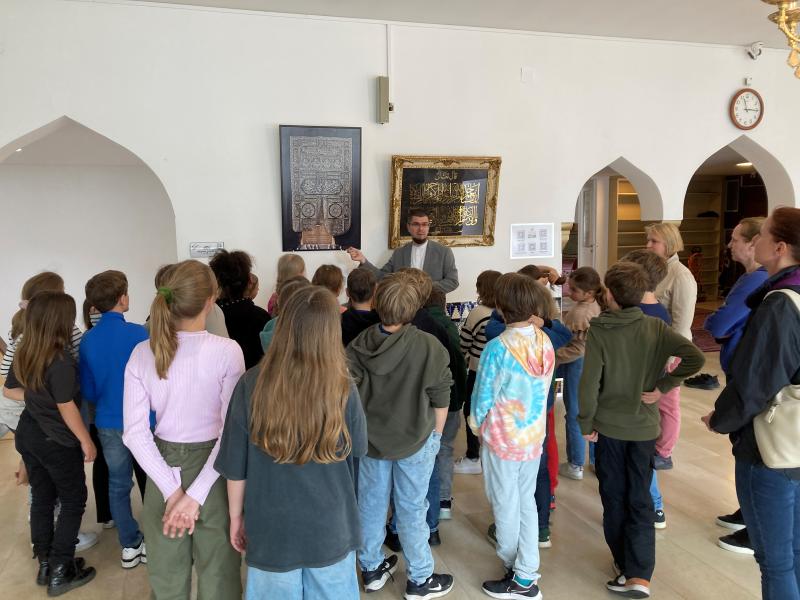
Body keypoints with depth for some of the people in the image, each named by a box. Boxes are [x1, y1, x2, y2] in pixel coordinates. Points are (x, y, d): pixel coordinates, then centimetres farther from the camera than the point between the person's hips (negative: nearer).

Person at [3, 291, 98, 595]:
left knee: (42, 499, 18)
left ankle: (45, 565, 29)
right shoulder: (60, 360, -25)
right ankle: (60, 572, 12)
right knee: (73, 501, 8)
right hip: (57, 442, -7)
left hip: (28, 436, 7)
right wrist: (86, 441, -10)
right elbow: (66, 408, -20)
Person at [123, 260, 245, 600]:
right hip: (212, 473, -3)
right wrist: (196, 494, -16)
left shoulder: (142, 353, -7)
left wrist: (172, 491, -10)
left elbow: (135, 433, -9)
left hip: (163, 469, 3)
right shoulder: (227, 351, -17)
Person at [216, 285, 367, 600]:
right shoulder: (343, 390, -18)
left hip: (271, 528, 1)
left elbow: (235, 465, -7)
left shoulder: (252, 384, -17)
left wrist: (236, 516, 8)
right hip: (329, 528, 0)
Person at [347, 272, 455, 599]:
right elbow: (440, 400, -11)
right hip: (414, 438, -3)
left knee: (371, 504, 17)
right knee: (411, 509, 11)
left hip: (370, 437, 3)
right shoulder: (429, 346, -20)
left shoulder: (359, 345, -11)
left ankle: (372, 569, 35)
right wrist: (435, 435, 6)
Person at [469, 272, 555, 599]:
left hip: (502, 438, -5)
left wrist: (477, 427, 5)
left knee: (506, 505, 11)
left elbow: (483, 397, -14)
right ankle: (527, 571, 29)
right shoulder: (545, 342, -6)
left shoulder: (498, 348, -22)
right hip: (534, 436, 5)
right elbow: (543, 389, 4)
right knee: (526, 501, 19)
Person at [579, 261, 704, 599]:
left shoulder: (598, 332, -14)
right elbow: (695, 358, -13)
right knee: (640, 499, 10)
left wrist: (586, 424, -4)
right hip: (644, 426, 2)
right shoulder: (655, 327, -5)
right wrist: (662, 386, -5)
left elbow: (589, 384, -16)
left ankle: (626, 566, 25)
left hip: (608, 426, -2)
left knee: (614, 498, 14)